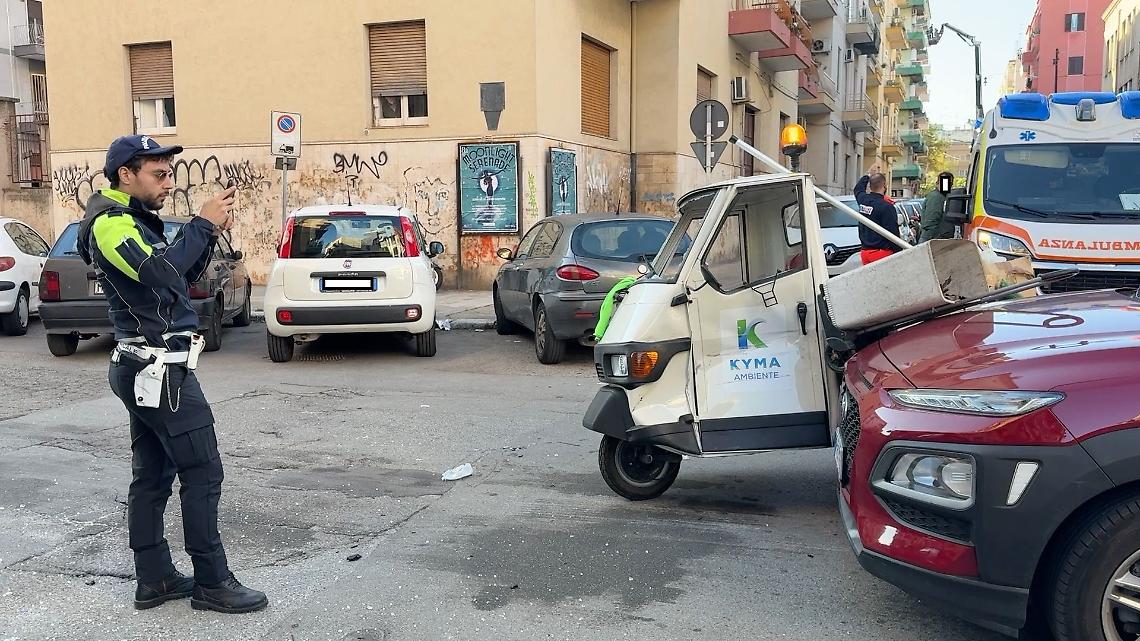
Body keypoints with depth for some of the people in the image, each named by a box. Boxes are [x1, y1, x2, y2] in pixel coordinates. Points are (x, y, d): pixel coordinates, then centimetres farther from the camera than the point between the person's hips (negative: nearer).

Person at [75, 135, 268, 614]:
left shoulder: (133, 220, 18)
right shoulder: (110, 223, -13)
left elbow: (183, 276, 19)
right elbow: (160, 273, -28)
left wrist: (210, 234, 4)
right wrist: (202, 224, -19)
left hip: (148, 370, 10)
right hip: (160, 368, -10)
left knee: (152, 476, 12)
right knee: (202, 473, -6)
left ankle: (155, 579, 19)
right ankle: (212, 583, 1)